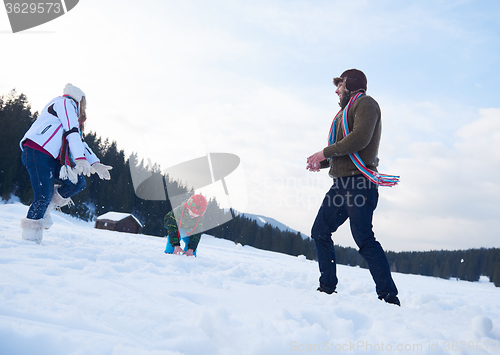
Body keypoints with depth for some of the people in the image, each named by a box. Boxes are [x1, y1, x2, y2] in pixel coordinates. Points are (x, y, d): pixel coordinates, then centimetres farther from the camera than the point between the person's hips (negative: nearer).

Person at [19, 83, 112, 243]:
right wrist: (80, 159, -23)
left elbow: (80, 142, 28)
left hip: (52, 158, 9)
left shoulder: (72, 116, 29)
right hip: (37, 152, -9)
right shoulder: (65, 102, 0)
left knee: (78, 182, -1)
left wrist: (95, 164, 17)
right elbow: (72, 132, -13)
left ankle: (44, 209, 10)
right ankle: (31, 235, -3)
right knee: (44, 195, -13)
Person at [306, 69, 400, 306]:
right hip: (342, 183, 10)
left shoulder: (365, 103, -1)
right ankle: (327, 287, 16)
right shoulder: (348, 111, 28)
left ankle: (389, 297, -10)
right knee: (320, 232, 8)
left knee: (364, 239, -15)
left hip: (358, 181, -10)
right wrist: (322, 163, 15)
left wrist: (325, 152, -12)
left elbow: (360, 138, -18)